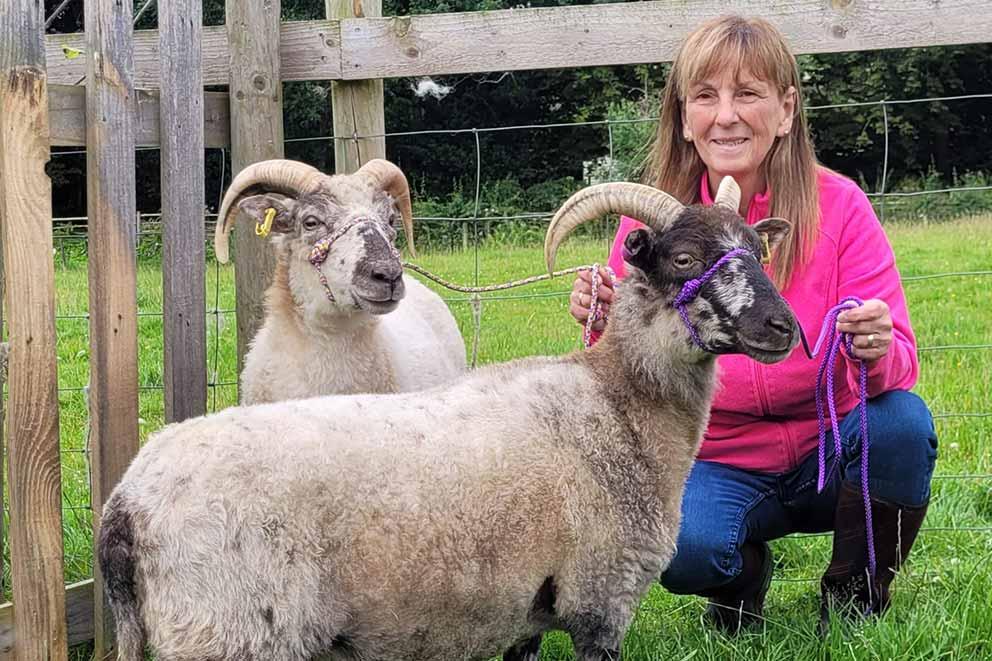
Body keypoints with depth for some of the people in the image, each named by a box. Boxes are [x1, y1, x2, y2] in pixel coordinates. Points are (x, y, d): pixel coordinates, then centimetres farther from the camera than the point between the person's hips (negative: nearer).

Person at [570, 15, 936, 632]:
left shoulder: (839, 206, -10)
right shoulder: (651, 218, -8)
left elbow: (899, 362, -12)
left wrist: (878, 353, -37)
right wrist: (607, 329, -26)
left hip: (829, 449, 1)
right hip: (716, 462, -1)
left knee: (905, 422, -31)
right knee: (680, 548, -32)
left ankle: (856, 596, -1)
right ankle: (744, 571, 9)